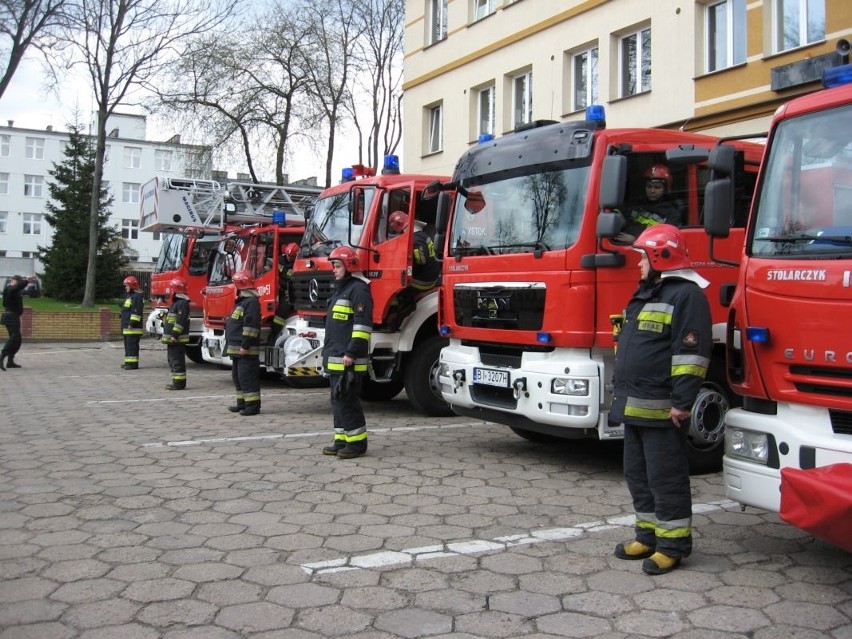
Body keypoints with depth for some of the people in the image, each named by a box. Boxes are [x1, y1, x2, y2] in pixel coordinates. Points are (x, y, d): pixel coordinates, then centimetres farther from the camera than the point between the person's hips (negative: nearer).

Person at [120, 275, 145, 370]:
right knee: (128, 344, 14)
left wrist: (132, 323, -24)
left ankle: (133, 363, -10)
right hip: (127, 327, 11)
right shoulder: (129, 296, 21)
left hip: (133, 327, -11)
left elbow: (136, 312, -21)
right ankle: (128, 362, 19)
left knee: (132, 345, -11)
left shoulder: (137, 296, -14)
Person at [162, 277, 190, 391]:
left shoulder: (182, 303, -16)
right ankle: (176, 381, 21)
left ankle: (179, 383, -7)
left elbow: (180, 321, -23)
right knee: (173, 360, 15)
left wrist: (175, 335, -25)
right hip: (173, 339, 11)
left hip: (178, 339, -11)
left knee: (178, 361, -9)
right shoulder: (176, 302, 19)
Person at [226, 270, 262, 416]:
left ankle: (253, 405, -7)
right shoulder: (242, 301, 19)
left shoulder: (251, 302, -15)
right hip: (237, 349, 11)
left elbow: (251, 326, -23)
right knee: (238, 377, 15)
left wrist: (245, 346, -25)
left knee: (248, 377, -9)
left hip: (246, 350, -11)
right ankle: (242, 403, 22)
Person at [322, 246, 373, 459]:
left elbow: (363, 324, -20)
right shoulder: (339, 290, 21)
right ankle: (341, 440, 20)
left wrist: (352, 353, -23)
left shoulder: (357, 289, -12)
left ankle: (357, 442, -1)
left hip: (348, 359, -10)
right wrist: (329, 353, 23)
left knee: (347, 400, -8)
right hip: (335, 359, 10)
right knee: (338, 400, 13)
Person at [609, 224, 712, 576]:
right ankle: (648, 535, 27)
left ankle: (673, 544, 9)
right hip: (634, 407, 10)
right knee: (638, 473, 16)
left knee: (666, 477, -1)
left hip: (661, 410, -10)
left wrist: (682, 402, -22)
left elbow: (692, 353, -19)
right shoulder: (645, 293, 18)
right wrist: (622, 394, 23)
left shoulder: (686, 295, -13)